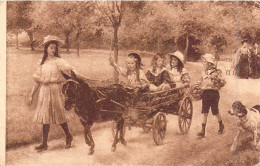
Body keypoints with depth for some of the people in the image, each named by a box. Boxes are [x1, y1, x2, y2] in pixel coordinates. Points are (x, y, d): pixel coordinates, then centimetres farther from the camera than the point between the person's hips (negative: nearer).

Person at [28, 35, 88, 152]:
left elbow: (68, 68, -23)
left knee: (58, 115, 2)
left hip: (55, 90, -4)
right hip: (44, 91, 4)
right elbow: (37, 80, 13)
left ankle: (68, 136, 24)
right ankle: (44, 143, 10)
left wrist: (77, 75, -42)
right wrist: (31, 95, 13)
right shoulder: (42, 63, 10)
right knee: (44, 117, 4)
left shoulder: (58, 61, -4)